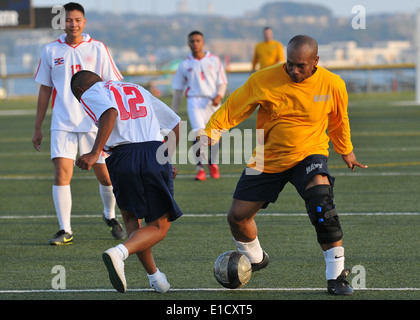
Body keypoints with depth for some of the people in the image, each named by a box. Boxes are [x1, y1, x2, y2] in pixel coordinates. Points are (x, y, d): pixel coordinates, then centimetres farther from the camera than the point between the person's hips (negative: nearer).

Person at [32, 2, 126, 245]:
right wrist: (38, 127, 11)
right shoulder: (51, 51, 6)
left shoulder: (97, 49, 2)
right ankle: (65, 231, -8)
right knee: (62, 174, -14)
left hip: (94, 124, 0)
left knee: (106, 176, 2)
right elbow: (45, 90, 12)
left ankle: (110, 216, 31)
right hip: (62, 124, 0)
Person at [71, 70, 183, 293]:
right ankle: (120, 252, -18)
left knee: (131, 218, 22)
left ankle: (155, 276, 16)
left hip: (123, 157, -2)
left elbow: (110, 113, -13)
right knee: (160, 226, 8)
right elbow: (175, 122, 27)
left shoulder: (90, 94, 12)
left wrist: (95, 153, -20)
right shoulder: (137, 90, 29)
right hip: (155, 155, 2)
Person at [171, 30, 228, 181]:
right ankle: (200, 168, -15)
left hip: (212, 101, 1)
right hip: (194, 101, -1)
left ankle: (212, 163, 27)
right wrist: (174, 112, 14)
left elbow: (222, 82, 10)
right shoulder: (185, 65, 9)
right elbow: (178, 89, 15)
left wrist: (219, 96, -11)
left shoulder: (214, 60, 9)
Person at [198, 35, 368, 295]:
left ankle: (337, 276, -23)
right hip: (267, 160, 2)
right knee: (238, 216, 3)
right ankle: (255, 259, 38)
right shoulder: (263, 80, -14)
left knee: (321, 199, -31)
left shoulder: (332, 85, -11)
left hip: (308, 155, -2)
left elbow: (339, 121, 9)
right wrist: (211, 131, -18)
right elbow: (234, 108, -5)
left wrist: (346, 151, 22)